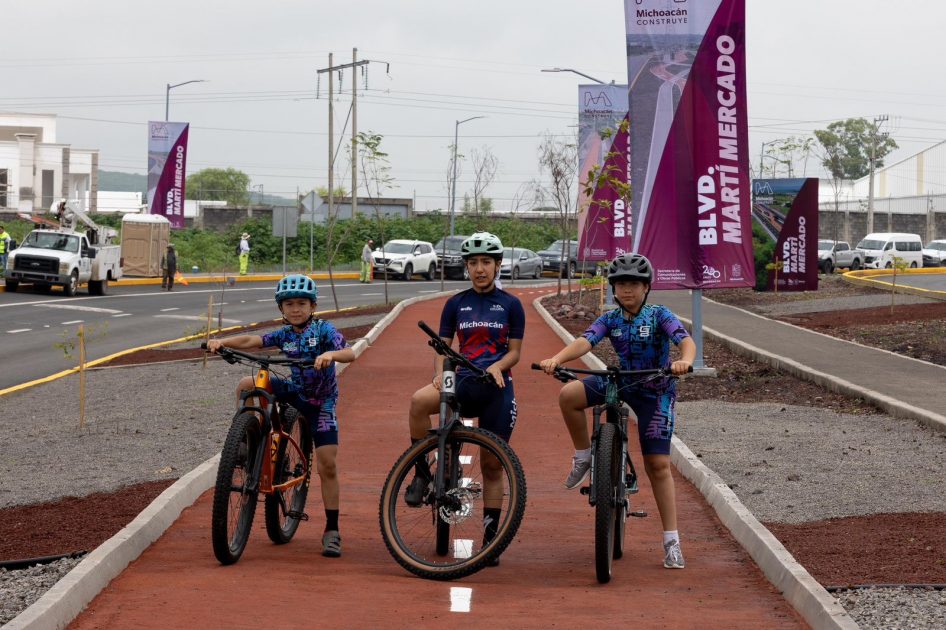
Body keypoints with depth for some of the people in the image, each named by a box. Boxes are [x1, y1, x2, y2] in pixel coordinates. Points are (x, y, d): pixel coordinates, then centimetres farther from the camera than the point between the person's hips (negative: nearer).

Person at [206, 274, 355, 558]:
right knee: (246, 385, -13)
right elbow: (250, 341, -6)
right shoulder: (285, 335, -1)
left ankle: (332, 531, 0)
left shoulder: (323, 329, -15)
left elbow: (350, 353, -28)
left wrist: (330, 354, -49)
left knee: (327, 466, -9)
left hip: (320, 403, -4)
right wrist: (222, 342, -22)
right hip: (294, 391, 4)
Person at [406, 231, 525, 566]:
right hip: (463, 384, 1)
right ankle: (422, 474, -16)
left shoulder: (510, 305, 5)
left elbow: (514, 352, 4)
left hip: (497, 388, -1)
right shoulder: (456, 304, 9)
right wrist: (440, 375, -12)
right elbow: (443, 348, 9)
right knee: (419, 400, -32)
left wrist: (497, 366, -17)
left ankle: (490, 538, 13)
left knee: (492, 466, 2)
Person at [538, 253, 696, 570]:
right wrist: (556, 359, -42)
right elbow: (584, 341, -22)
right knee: (569, 395, -24)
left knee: (658, 465, -6)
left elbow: (686, 340, -30)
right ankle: (583, 458, -2)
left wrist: (685, 360, -54)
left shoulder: (659, 315, -14)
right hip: (620, 382, 3)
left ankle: (672, 541, 2)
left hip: (654, 392, -3)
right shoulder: (610, 320, -5)